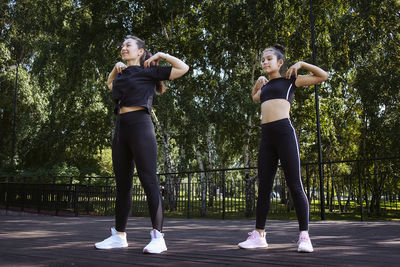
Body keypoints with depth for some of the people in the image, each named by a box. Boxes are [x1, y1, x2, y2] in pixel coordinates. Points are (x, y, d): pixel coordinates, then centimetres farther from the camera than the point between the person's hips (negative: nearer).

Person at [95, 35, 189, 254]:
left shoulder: (148, 71, 4)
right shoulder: (122, 75, 22)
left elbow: (183, 68, 2)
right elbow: (110, 83, 46)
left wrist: (161, 55, 7)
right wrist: (116, 67, 30)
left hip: (139, 125, -7)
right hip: (121, 128, 7)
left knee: (149, 181, -11)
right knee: (122, 183, 8)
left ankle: (158, 237, -10)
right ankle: (119, 235, 16)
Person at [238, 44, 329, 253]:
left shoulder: (290, 79, 11)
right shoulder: (265, 87, 25)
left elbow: (323, 76, 13)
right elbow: (254, 97, 49)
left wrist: (301, 64, 9)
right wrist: (258, 83, 32)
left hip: (284, 132, -6)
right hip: (266, 136, 6)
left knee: (294, 185, -7)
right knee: (264, 187, 5)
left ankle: (304, 235, -3)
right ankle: (259, 235, 10)